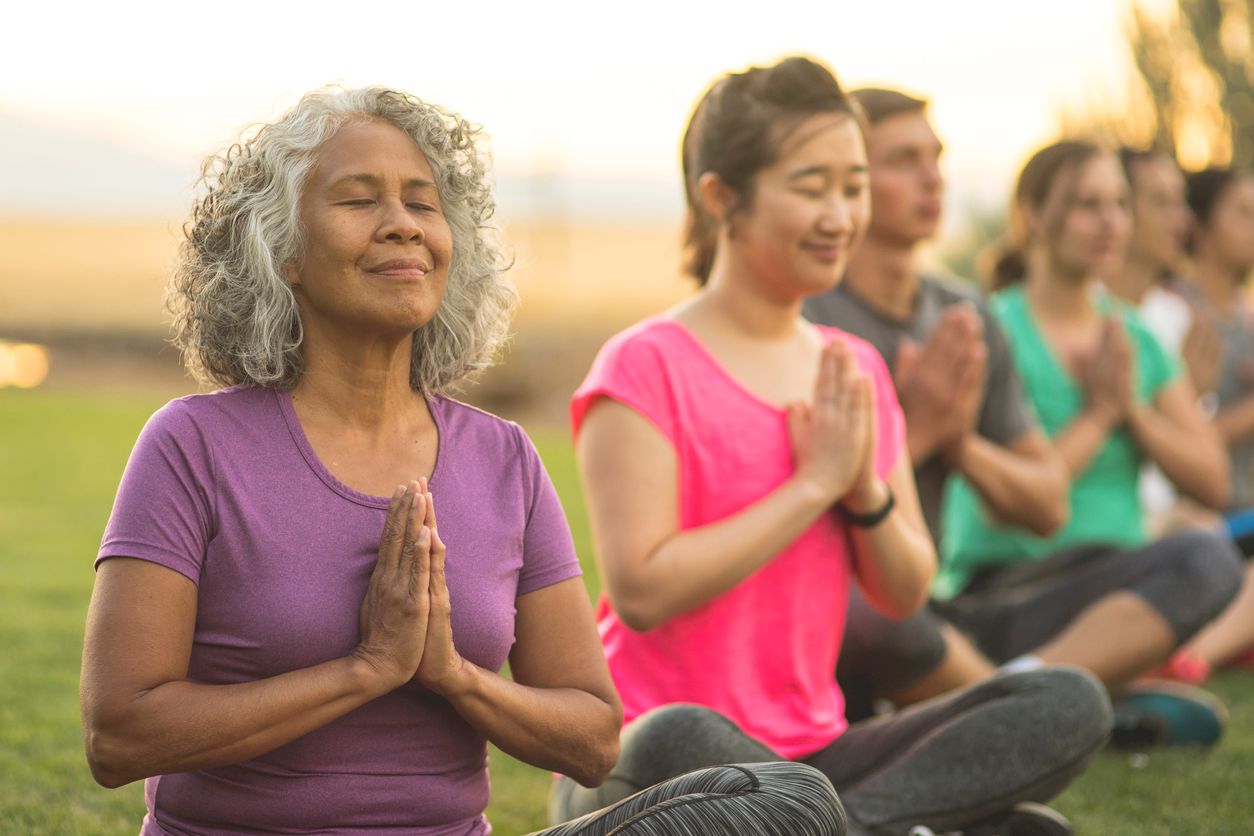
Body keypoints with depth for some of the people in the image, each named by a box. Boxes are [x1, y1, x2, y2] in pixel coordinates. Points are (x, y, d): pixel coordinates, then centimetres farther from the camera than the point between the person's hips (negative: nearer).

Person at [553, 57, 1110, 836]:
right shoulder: (646, 368, -8)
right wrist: (815, 482, -14)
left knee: (1070, 704, -13)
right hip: (645, 770, -6)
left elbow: (906, 592, 11)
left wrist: (864, 491, -9)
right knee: (685, 743, -42)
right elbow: (642, 591, -19)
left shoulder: (857, 372, 12)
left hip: (814, 755, 6)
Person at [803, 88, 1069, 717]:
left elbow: (1049, 507, 13)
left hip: (922, 621, 6)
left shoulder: (963, 319, 10)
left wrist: (963, 444, -6)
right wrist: (913, 432, -19)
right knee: (861, 610, -43)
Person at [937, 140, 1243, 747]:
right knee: (1203, 559, -30)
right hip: (998, 598, -7)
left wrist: (1132, 409, -3)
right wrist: (1099, 413, -5)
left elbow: (1212, 484, 10)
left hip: (1112, 577, 7)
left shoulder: (1135, 339, 16)